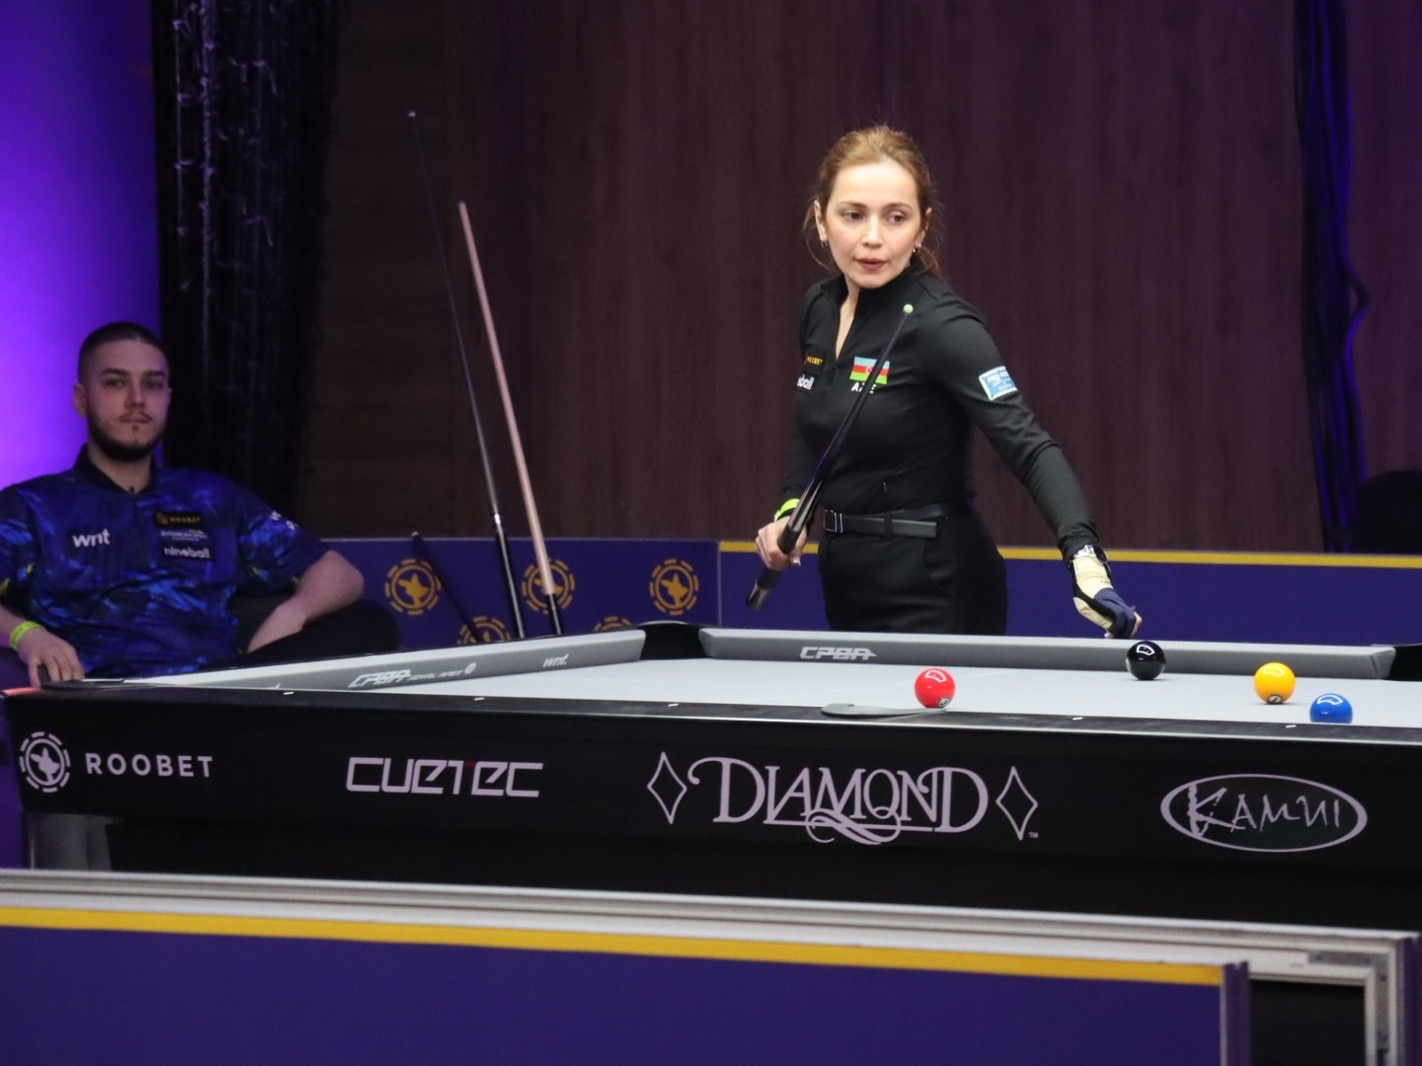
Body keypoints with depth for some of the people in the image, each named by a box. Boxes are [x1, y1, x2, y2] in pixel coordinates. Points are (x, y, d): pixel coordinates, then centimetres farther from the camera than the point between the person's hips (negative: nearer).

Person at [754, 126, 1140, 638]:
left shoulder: (939, 325, -20)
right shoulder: (819, 309, 3)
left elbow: (1026, 442, -31)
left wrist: (1084, 557, -45)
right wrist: (791, 509, 2)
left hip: (932, 595, -7)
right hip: (849, 587, 7)